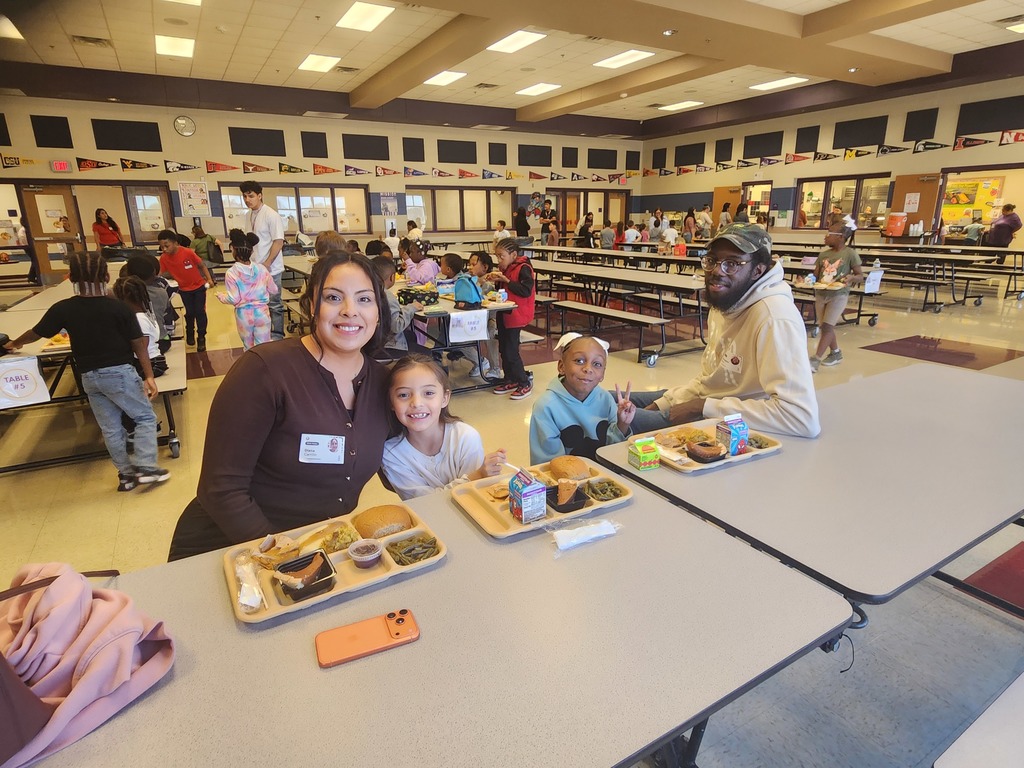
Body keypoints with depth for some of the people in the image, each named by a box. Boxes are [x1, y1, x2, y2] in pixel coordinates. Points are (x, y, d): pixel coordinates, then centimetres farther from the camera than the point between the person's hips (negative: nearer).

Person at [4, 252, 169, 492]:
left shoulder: (63, 309, -2)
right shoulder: (120, 308, -11)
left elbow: (36, 333, 14)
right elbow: (139, 344, -9)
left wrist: (14, 344, 35)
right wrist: (149, 376, -3)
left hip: (89, 377, 4)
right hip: (119, 372, -4)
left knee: (110, 428, 12)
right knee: (145, 418, 7)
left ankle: (126, 474, 20)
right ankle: (146, 467, -1)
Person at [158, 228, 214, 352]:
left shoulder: (188, 252, -22)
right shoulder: (164, 258, -13)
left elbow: (202, 266, -11)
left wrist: (209, 279, -19)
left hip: (199, 286, -3)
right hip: (184, 289, 3)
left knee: (200, 312, -1)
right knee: (190, 313, 11)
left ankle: (201, 338, 12)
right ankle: (190, 333, 38)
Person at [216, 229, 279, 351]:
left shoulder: (231, 273, -13)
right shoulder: (261, 269, -5)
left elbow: (234, 299, -12)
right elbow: (273, 290, 4)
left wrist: (220, 297, 7)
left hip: (244, 314, -1)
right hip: (262, 312, 1)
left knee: (248, 347, 17)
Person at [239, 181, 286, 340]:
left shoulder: (271, 215, -12)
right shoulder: (250, 215, 9)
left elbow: (279, 241, -16)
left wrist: (267, 264, -18)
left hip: (270, 268, -7)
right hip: (255, 268, 7)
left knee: (274, 304, 2)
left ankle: (277, 336, 11)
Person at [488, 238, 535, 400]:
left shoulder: (523, 268, -14)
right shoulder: (506, 268, 12)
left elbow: (526, 291, -25)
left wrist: (506, 280, -23)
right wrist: (497, 281, 1)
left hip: (516, 315, -9)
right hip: (504, 314, 9)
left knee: (511, 351, -8)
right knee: (503, 349, 13)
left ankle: (525, 383, 4)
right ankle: (510, 380, 25)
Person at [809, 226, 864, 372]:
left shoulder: (850, 253, -5)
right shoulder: (823, 254, 8)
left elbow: (861, 276, -3)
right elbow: (815, 276, 10)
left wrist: (851, 278, -24)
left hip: (839, 295, -6)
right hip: (820, 294, 6)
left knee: (827, 326, -13)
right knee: (824, 327, 11)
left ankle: (815, 360, -13)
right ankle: (836, 354, 30)